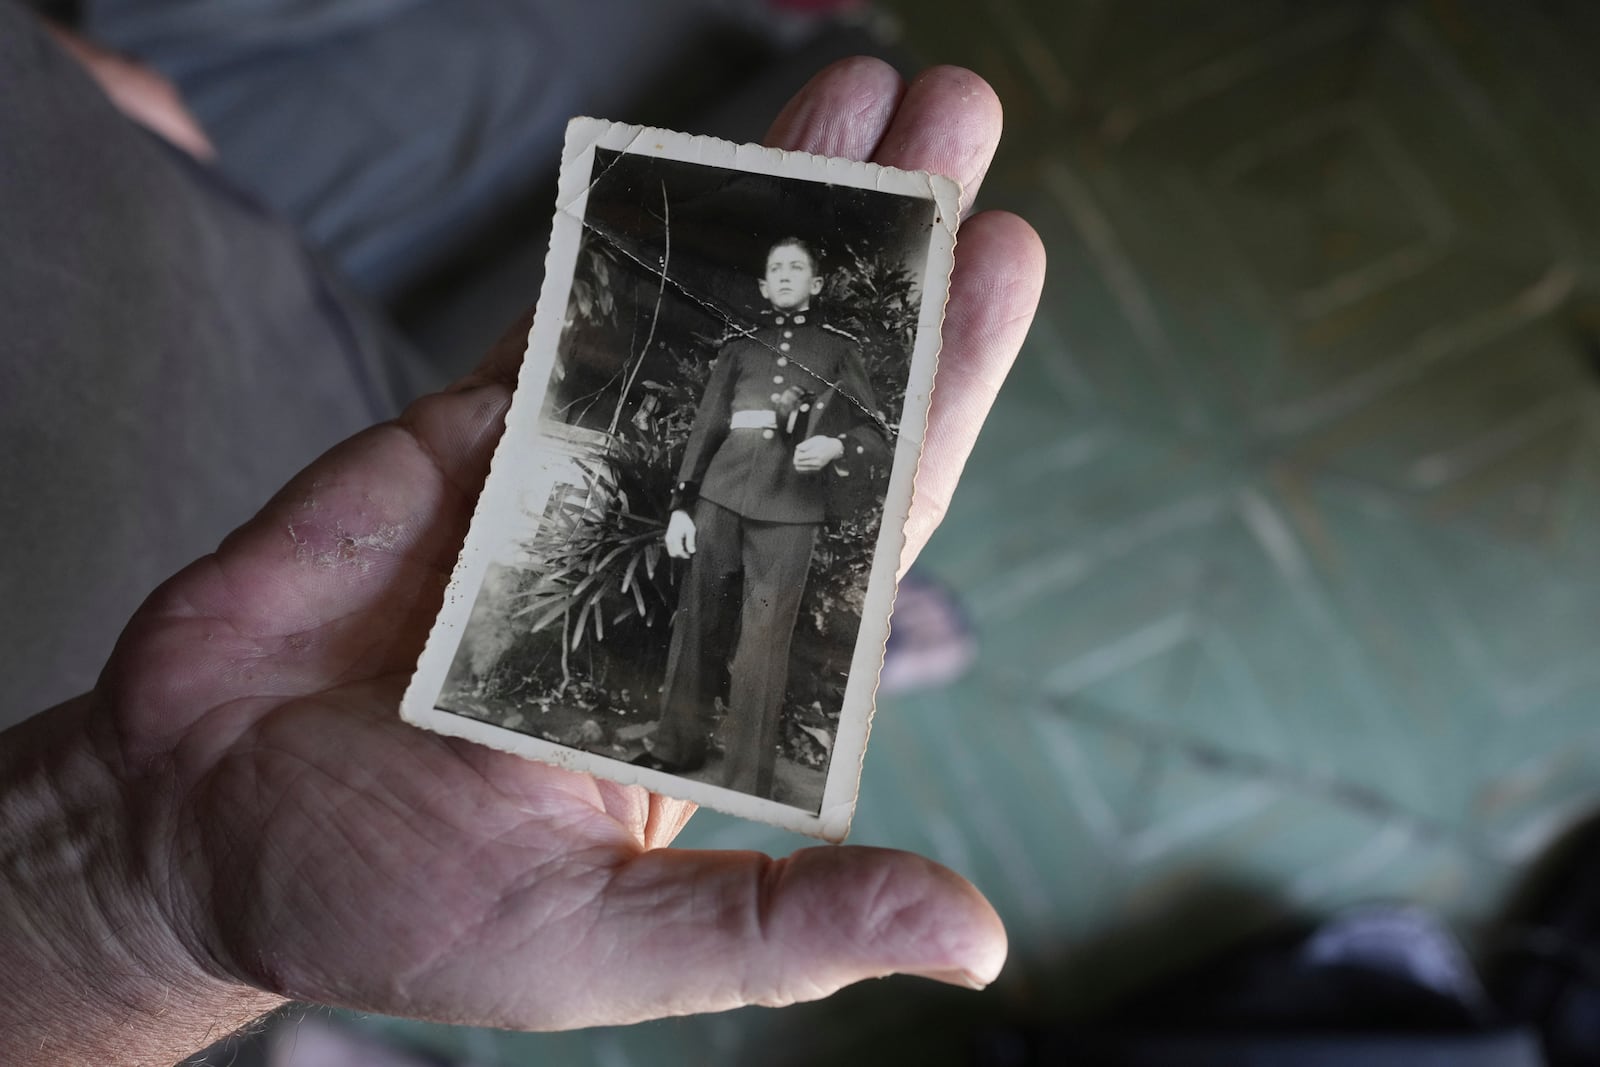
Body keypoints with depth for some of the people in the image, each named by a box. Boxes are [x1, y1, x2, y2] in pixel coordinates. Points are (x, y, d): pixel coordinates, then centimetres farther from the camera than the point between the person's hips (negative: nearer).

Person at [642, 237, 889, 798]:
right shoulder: (739, 345, 16)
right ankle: (676, 748, 21)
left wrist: (835, 445, -13)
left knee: (763, 644, -3)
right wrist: (681, 504, 7)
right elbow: (705, 428, 13)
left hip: (788, 510, -3)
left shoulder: (837, 347, 11)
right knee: (696, 622, 6)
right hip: (720, 497, 3)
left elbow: (875, 436, 9)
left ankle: (746, 785, 3)